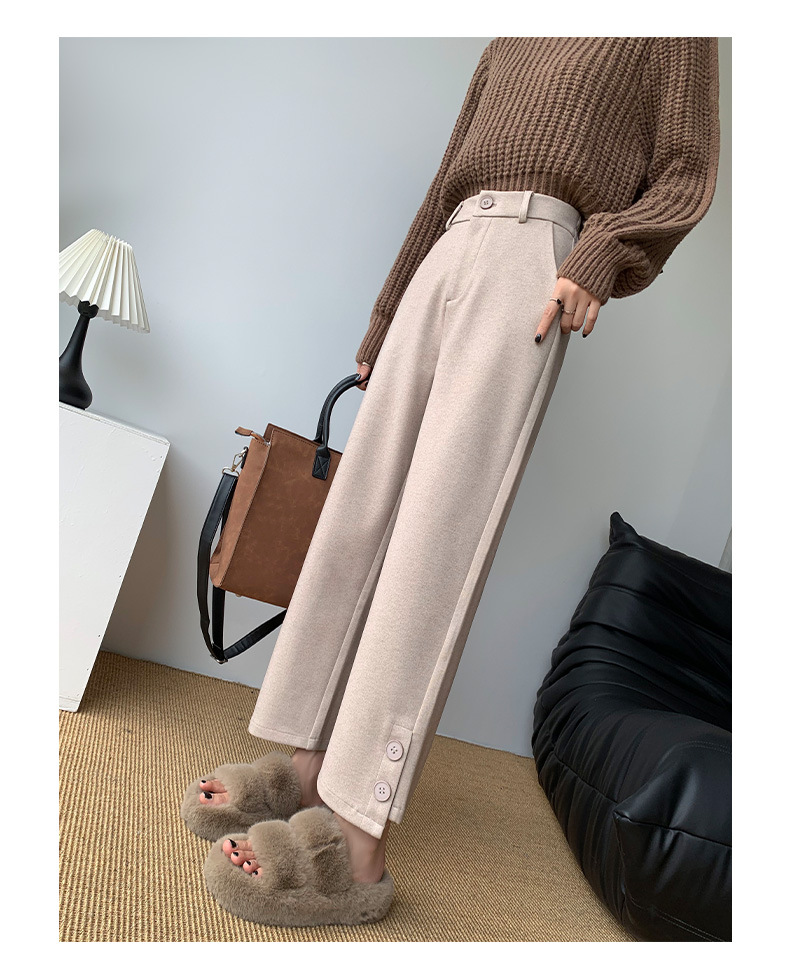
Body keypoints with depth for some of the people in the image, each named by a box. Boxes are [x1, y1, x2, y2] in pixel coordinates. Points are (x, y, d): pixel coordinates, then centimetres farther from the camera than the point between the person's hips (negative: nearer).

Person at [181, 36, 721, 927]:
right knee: (360, 508, -6)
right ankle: (308, 765, -1)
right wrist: (382, 329, 23)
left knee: (439, 525, -20)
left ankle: (357, 838, -20)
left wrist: (602, 257, -13)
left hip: (533, 259, -6)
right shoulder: (507, 45, 33)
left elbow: (685, 173, 8)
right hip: (445, 260, 6)